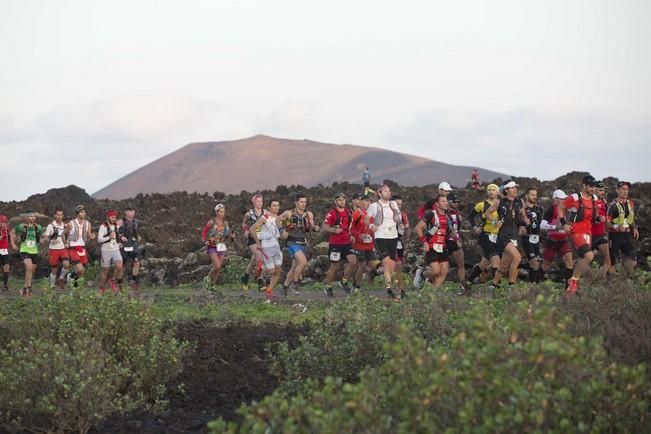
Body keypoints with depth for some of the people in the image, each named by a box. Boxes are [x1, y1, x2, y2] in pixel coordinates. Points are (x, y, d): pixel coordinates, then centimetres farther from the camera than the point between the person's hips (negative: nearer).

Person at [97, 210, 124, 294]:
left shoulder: (117, 226, 7)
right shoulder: (103, 226, -8)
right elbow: (99, 239, -15)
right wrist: (109, 237, -27)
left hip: (116, 250, 4)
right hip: (106, 251, -3)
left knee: (119, 266, -19)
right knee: (105, 271, 3)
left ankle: (113, 281, 4)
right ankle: (101, 289, 18)